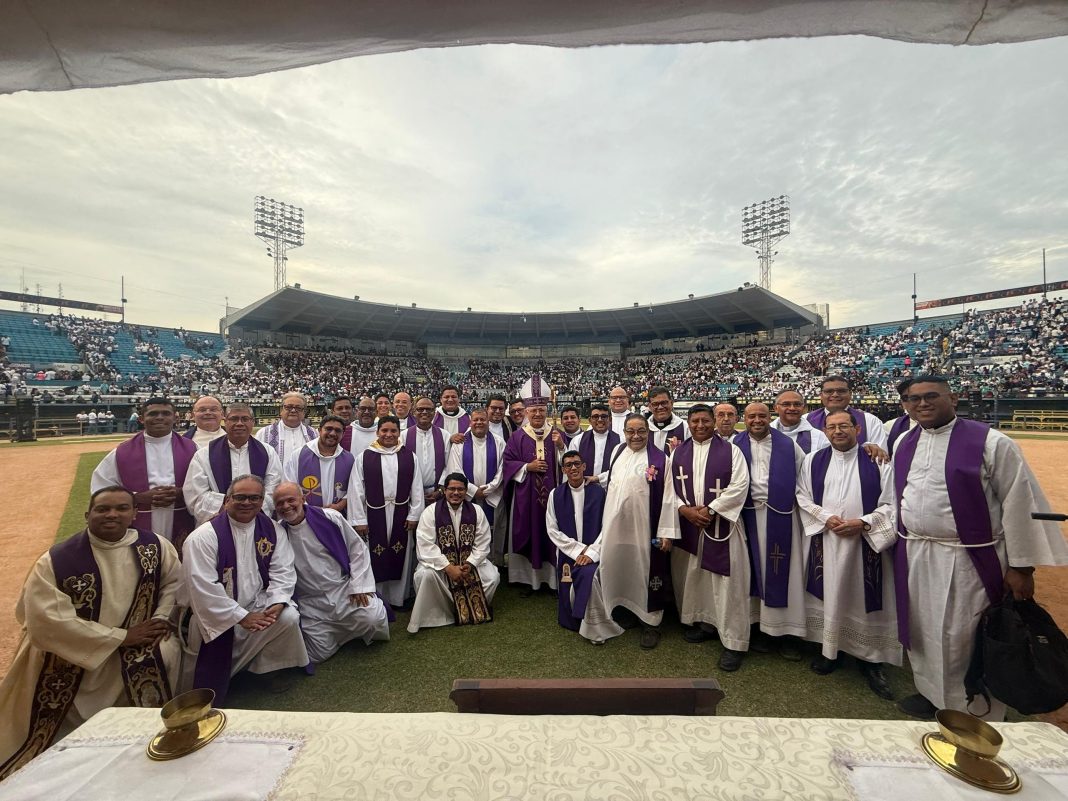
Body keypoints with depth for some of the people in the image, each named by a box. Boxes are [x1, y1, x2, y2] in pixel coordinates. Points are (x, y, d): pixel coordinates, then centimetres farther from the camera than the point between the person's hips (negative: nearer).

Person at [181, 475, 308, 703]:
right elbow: (202, 587, -18)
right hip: (216, 616, -2)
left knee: (289, 617, -23)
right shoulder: (203, 537, -15)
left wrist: (277, 603, -22)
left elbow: (282, 571, -4)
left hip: (258, 605, 3)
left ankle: (273, 668, 5)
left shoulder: (272, 530, -4)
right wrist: (241, 616, -20)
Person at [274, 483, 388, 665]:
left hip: (344, 589, -2)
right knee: (319, 654, -4)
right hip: (311, 603, 2)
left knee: (373, 620, -22)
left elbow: (357, 549, -3)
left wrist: (359, 586, -8)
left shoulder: (330, 518, -8)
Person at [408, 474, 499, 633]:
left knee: (493, 576, -17)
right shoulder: (431, 512, -12)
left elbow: (482, 544, -4)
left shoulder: (476, 511, -5)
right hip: (439, 561, -2)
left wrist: (469, 564, -20)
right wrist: (449, 567, -25)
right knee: (425, 575, -32)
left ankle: (475, 608, 12)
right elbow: (426, 546, -18)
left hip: (470, 561, 2)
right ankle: (436, 614, -6)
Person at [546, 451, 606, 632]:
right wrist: (579, 549, -8)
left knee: (589, 574, -31)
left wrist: (592, 552, -15)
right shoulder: (556, 494, 0)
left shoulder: (599, 492, -4)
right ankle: (574, 621, 34)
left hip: (593, 553, -1)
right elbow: (552, 530, -2)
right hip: (568, 554, 1)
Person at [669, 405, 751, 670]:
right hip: (687, 524, 4)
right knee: (691, 575, 12)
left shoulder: (731, 451, -4)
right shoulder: (678, 453, 6)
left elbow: (739, 485, -11)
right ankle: (704, 621, 33)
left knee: (727, 581, 0)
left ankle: (734, 641, 13)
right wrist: (684, 509, -10)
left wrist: (710, 509, -16)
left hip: (722, 525, -3)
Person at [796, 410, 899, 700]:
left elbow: (890, 504, -3)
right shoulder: (813, 461, 4)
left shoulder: (877, 463, -1)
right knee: (828, 595, 9)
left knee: (865, 597, 6)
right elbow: (803, 497, 5)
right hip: (825, 542, 1)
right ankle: (829, 651, 24)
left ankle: (869, 658, 23)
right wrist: (825, 518, -9)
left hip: (866, 542, -1)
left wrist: (863, 523, -15)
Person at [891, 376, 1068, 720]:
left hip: (969, 560, -4)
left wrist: (1020, 565, -9)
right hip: (914, 558, 5)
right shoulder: (903, 443, 4)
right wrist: (899, 543, 13)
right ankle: (933, 693, 39)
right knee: (924, 630, 18)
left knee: (968, 637, 7)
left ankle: (980, 713, 29)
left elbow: (1018, 501, -9)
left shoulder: (990, 442, -10)